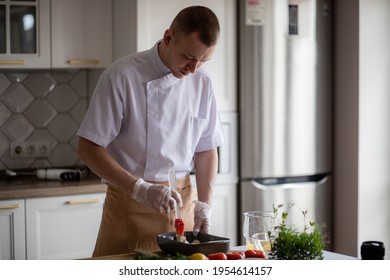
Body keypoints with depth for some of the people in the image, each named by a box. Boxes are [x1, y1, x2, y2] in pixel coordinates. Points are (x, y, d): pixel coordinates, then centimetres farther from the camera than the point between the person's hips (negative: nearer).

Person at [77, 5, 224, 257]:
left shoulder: (201, 82, 2)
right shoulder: (122, 76, -14)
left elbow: (206, 149, 10)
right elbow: (88, 149, -14)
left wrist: (204, 204, -2)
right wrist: (140, 189, -23)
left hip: (183, 203, 5)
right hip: (131, 206, -4)